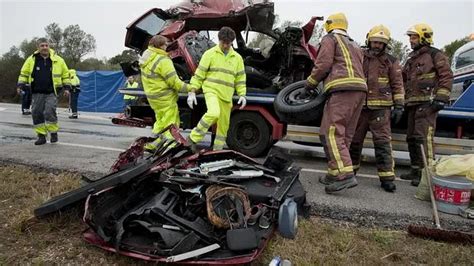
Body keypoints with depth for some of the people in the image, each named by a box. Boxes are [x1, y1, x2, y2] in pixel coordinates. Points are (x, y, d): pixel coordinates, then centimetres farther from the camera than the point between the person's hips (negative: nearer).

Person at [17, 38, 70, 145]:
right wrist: (21, 86, 5)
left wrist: (66, 87, 4)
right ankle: (41, 136, 13)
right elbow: (24, 73, 13)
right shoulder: (31, 59, 4)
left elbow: (65, 74, 10)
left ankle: (54, 133, 4)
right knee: (36, 113, 2)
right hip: (37, 93, 3)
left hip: (52, 93, -3)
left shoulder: (58, 60, 2)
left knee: (49, 112, -17)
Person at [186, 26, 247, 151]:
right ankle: (193, 138, -17)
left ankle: (217, 150, 21)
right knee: (214, 113, -31)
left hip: (226, 96, 5)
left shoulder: (237, 58, 12)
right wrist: (192, 92, -6)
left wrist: (242, 95, 1)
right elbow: (199, 74, 0)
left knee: (224, 125, 6)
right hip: (211, 91, -4)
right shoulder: (210, 53, 1)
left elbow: (240, 78, 14)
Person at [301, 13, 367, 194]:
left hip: (342, 90, -8)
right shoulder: (355, 46, 33)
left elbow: (323, 64, -4)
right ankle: (334, 174, 10)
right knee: (345, 135, 8)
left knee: (332, 133, -14)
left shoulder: (330, 39, 9)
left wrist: (309, 86, 5)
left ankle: (345, 174, -24)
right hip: (360, 90, 9)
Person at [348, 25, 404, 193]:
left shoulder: (391, 62, 7)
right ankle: (351, 169, 24)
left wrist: (399, 106, -3)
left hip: (380, 108, -2)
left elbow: (397, 85, 4)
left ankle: (387, 177, -3)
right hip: (360, 106, 3)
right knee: (354, 139, 9)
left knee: (382, 141, -6)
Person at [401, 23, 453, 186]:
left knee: (423, 136, -17)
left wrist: (441, 98, -16)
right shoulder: (411, 59, 25)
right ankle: (416, 170, 19)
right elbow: (403, 79, 27)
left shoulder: (435, 55, 1)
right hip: (413, 104, 9)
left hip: (427, 103, -8)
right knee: (411, 137, 10)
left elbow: (446, 76, -7)